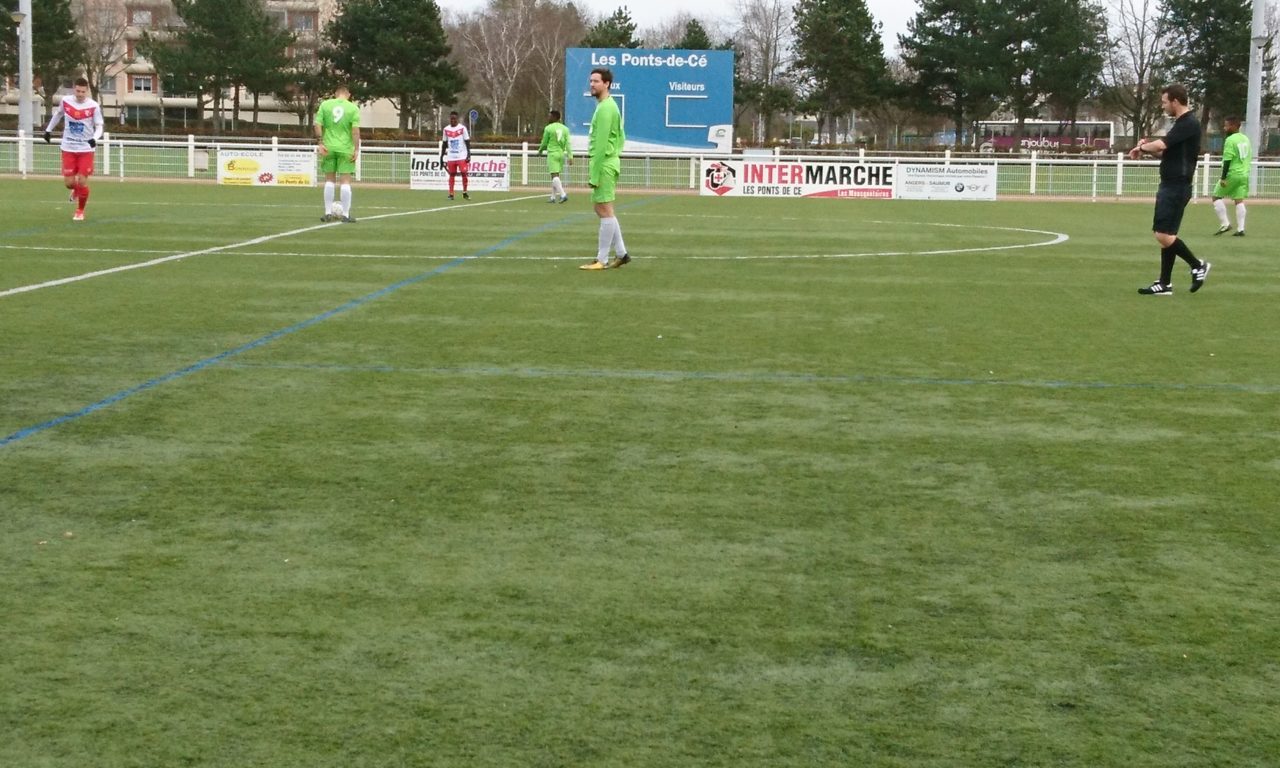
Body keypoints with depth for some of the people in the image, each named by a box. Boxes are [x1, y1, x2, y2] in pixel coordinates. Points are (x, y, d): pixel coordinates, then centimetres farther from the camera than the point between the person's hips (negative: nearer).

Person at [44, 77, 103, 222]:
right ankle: (76, 191, 38)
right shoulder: (65, 101, -3)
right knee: (69, 182, -1)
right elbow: (57, 114, 18)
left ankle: (80, 211, 17)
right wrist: (48, 129, 22)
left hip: (86, 149, -2)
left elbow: (99, 127, -7)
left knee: (82, 181, -6)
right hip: (68, 148, 2)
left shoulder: (93, 106, -11)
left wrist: (94, 139, -27)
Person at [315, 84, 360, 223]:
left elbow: (318, 124, -3)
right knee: (345, 180, 1)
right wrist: (356, 149, -8)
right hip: (346, 148, -2)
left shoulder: (325, 104, 3)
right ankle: (346, 215, 0)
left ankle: (328, 213, 13)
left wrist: (320, 143, -1)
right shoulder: (353, 108, -3)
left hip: (329, 148, 2)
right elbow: (355, 129, -10)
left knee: (329, 179, 12)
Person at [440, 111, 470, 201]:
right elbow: (444, 144, 15)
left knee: (464, 173, -9)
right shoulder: (446, 129, 7)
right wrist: (442, 156, 12)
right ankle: (451, 194, 6)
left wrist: (468, 154, -10)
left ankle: (465, 192, 4)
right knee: (451, 175, 3)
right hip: (450, 157, 3)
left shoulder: (462, 128, -2)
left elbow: (467, 142, -2)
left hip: (462, 156, -3)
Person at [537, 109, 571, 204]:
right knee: (555, 175, 15)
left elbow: (544, 143, 1)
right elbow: (568, 144, -1)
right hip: (561, 153, 5)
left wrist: (540, 150, 22)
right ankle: (553, 197, 17)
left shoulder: (548, 128, -6)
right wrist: (570, 156, -4)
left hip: (552, 153, -5)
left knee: (554, 175, -10)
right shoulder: (565, 128, 6)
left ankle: (563, 195, -25)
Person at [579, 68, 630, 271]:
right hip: (608, 163, 10)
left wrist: (594, 174, -20)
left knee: (605, 211, -5)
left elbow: (600, 144, -19)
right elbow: (621, 138, 22)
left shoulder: (605, 108, -14)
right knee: (602, 210, 15)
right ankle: (621, 253, 18)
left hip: (603, 163, -10)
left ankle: (602, 260, -1)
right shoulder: (610, 106, 17)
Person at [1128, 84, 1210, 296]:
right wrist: (1147, 149, 3)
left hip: (1177, 188, -10)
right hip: (1169, 186, 10)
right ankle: (1165, 284, 12)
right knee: (1165, 236, 9)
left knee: (1164, 235, -12)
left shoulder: (1189, 124, -16)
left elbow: (1161, 144, -25)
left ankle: (1197, 265, 4)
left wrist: (1142, 147, -6)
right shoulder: (1180, 123, 16)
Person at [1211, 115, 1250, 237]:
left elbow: (1227, 160, -17)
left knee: (1216, 196, 6)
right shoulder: (1245, 139, 12)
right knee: (1239, 200, 7)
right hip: (1244, 175, 7)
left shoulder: (1230, 140, -13)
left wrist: (1223, 178, -17)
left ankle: (1224, 224, -1)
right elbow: (1250, 157, 18)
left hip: (1232, 174, -7)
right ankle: (1240, 229, 2)